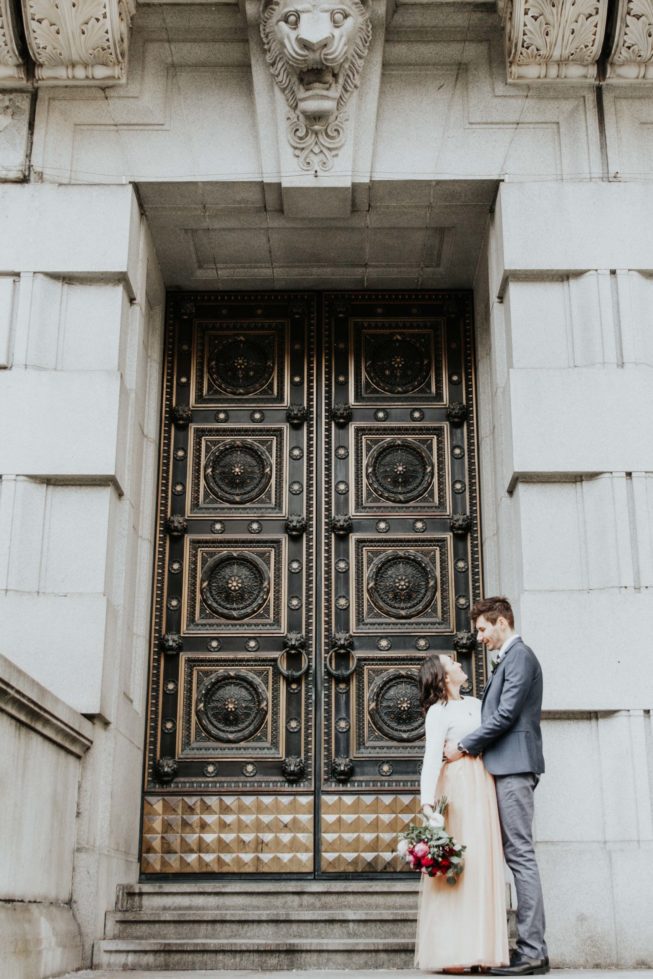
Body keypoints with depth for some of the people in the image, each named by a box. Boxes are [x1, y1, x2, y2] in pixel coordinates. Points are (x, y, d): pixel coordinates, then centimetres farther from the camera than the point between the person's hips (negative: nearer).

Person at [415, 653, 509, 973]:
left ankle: (479, 950, 6)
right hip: (459, 787, -7)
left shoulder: (476, 704, 18)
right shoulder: (438, 712, -3)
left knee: (483, 863, 4)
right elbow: (431, 758, -14)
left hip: (484, 787, 7)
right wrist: (427, 803, -24)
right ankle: (450, 952, -6)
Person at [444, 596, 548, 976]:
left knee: (521, 853, -10)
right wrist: (468, 743, 10)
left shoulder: (520, 655, -8)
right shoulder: (509, 659, 22)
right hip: (506, 766, 10)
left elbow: (506, 715, -16)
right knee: (517, 853, 8)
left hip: (514, 765, -10)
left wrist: (465, 745, -9)